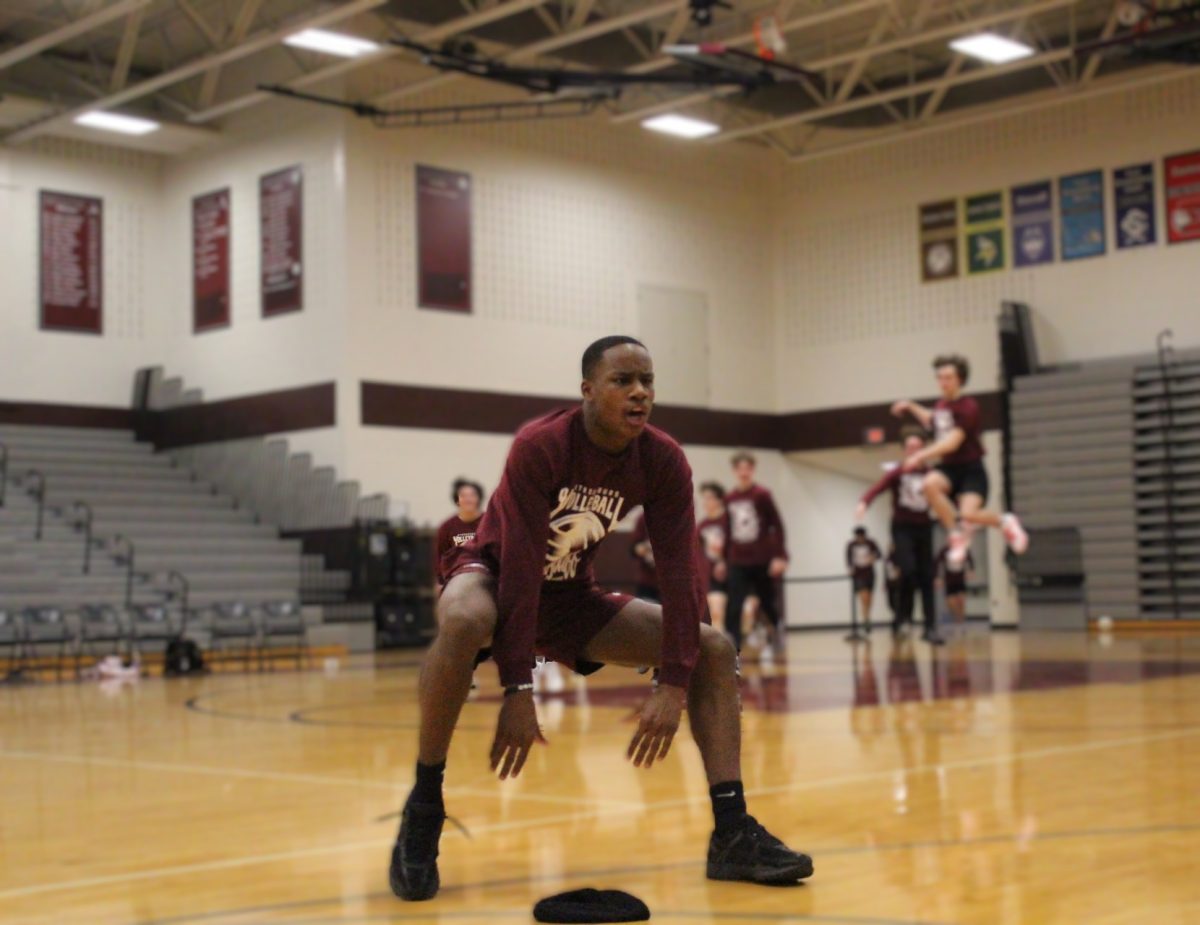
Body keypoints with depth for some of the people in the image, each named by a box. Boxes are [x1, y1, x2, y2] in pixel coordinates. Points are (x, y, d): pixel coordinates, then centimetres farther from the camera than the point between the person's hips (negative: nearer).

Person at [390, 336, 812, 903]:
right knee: (463, 621, -42)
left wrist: (673, 686, -24)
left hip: (573, 594, 5)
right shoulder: (539, 447, -28)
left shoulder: (663, 462, -14)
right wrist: (518, 692, -36)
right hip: (493, 575, -5)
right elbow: (521, 568, -32)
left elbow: (679, 573, -15)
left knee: (714, 650, -7)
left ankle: (732, 833, -8)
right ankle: (422, 811, -26)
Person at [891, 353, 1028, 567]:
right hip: (948, 468, 5)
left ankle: (1004, 521, 9)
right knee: (930, 483, -31)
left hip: (970, 470, -5)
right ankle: (957, 534, -15)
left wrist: (921, 456, -30)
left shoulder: (968, 407, -12)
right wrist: (911, 407, 26)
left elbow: (953, 442, -23)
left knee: (968, 514, -27)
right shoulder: (941, 405, 10)